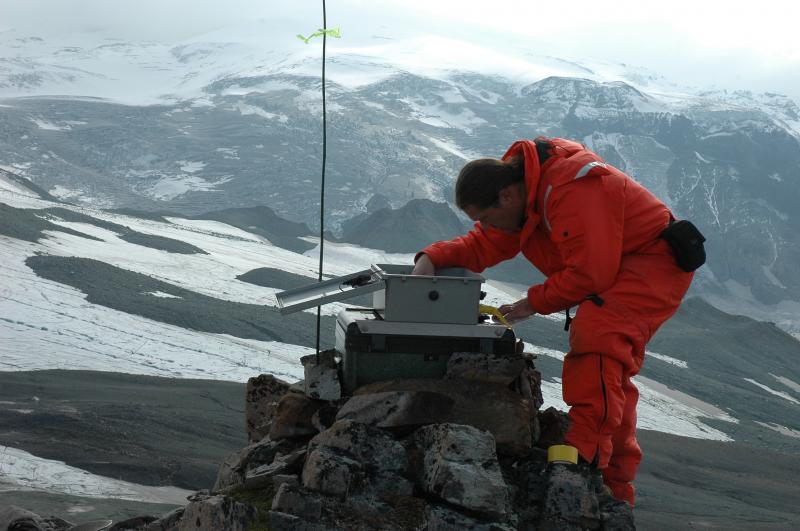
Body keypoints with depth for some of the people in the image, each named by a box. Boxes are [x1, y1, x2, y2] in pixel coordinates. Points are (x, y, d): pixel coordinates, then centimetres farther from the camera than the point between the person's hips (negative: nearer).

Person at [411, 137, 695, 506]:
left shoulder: (571, 191, -30)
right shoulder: (520, 190, 1)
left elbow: (589, 274, -28)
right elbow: (482, 245, 6)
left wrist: (534, 302, -16)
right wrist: (432, 258, -12)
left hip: (655, 264, -11)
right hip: (617, 271, 11)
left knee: (594, 334, -32)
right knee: (609, 376, 15)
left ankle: (584, 455, -39)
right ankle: (614, 488, 25)